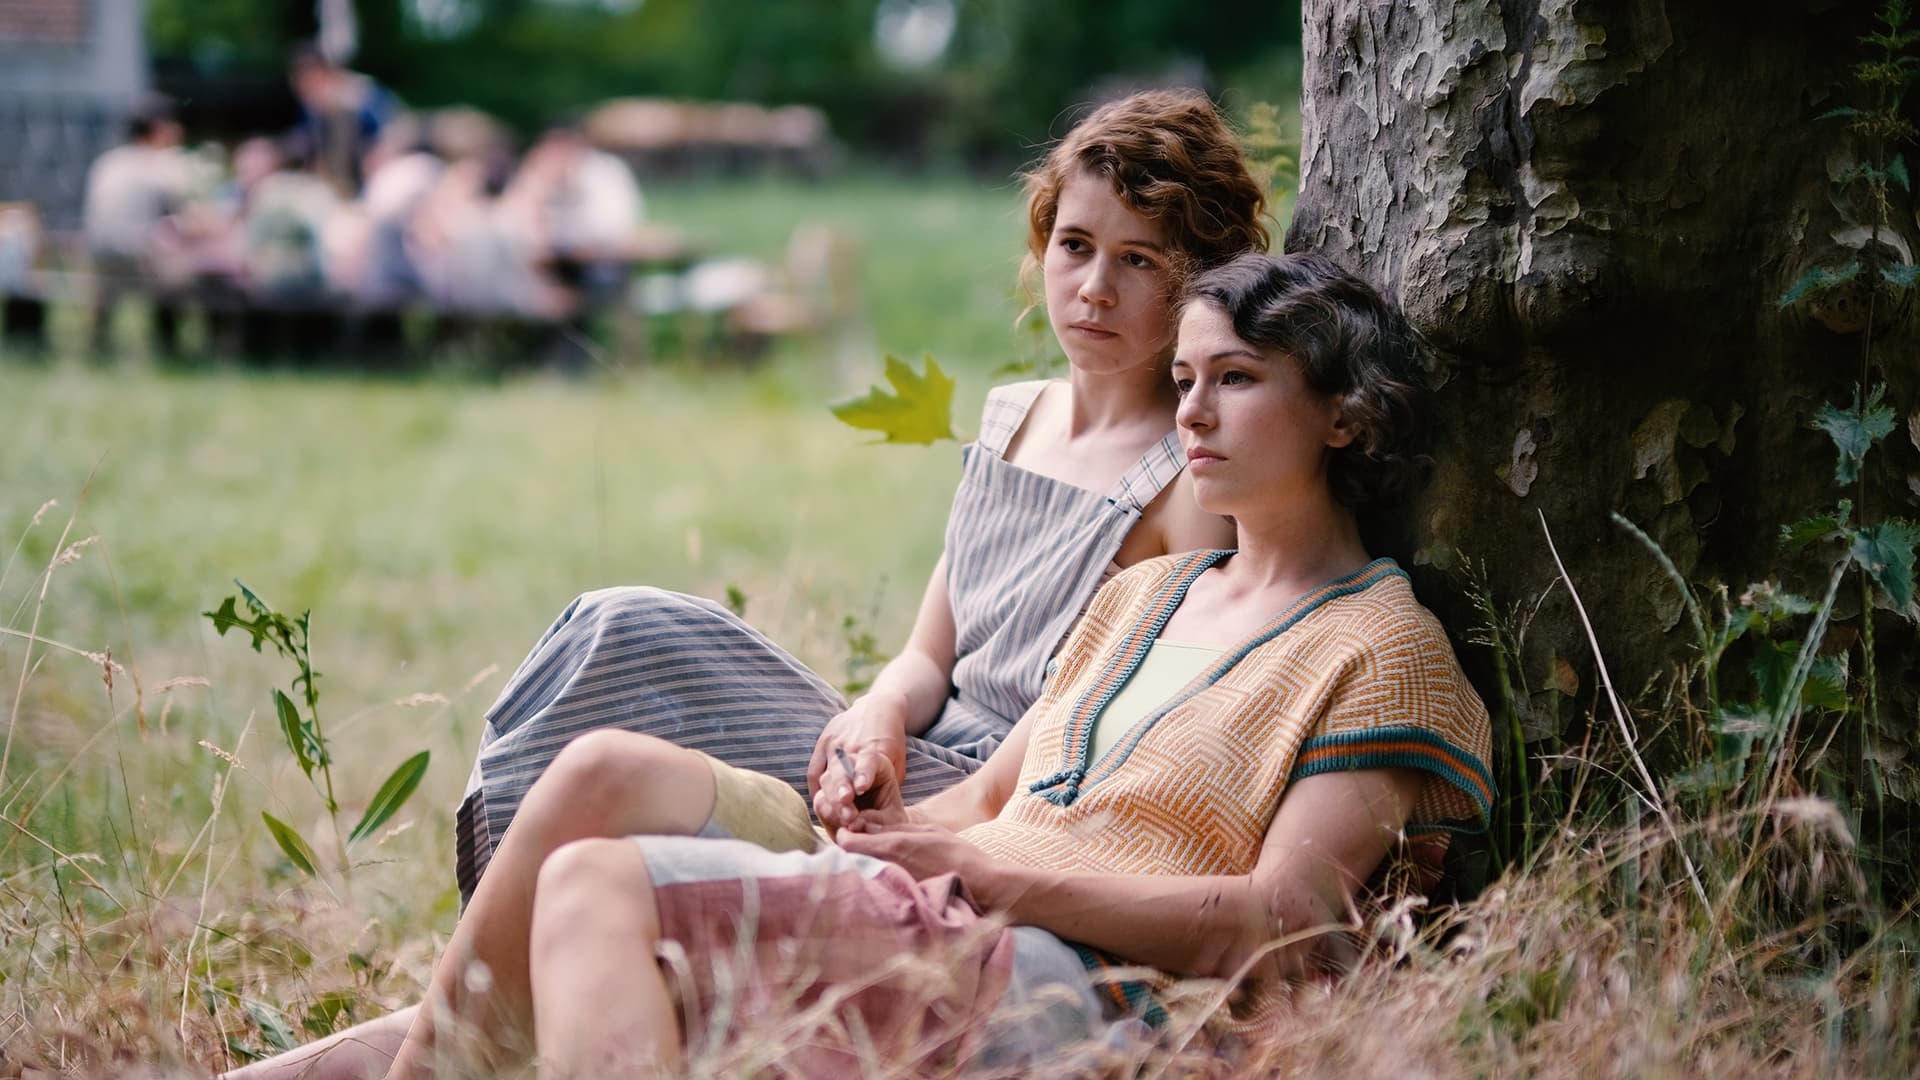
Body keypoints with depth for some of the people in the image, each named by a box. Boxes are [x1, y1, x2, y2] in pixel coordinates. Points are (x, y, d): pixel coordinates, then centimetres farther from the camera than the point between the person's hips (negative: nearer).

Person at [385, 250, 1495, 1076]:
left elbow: (1280, 921, -10)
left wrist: (982, 865, -13)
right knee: (607, 774, -12)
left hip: (1066, 988, -8)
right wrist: (897, 820, 0)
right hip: (946, 921, 8)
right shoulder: (1146, 592, 27)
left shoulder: (1383, 648, 2)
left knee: (598, 885, -21)